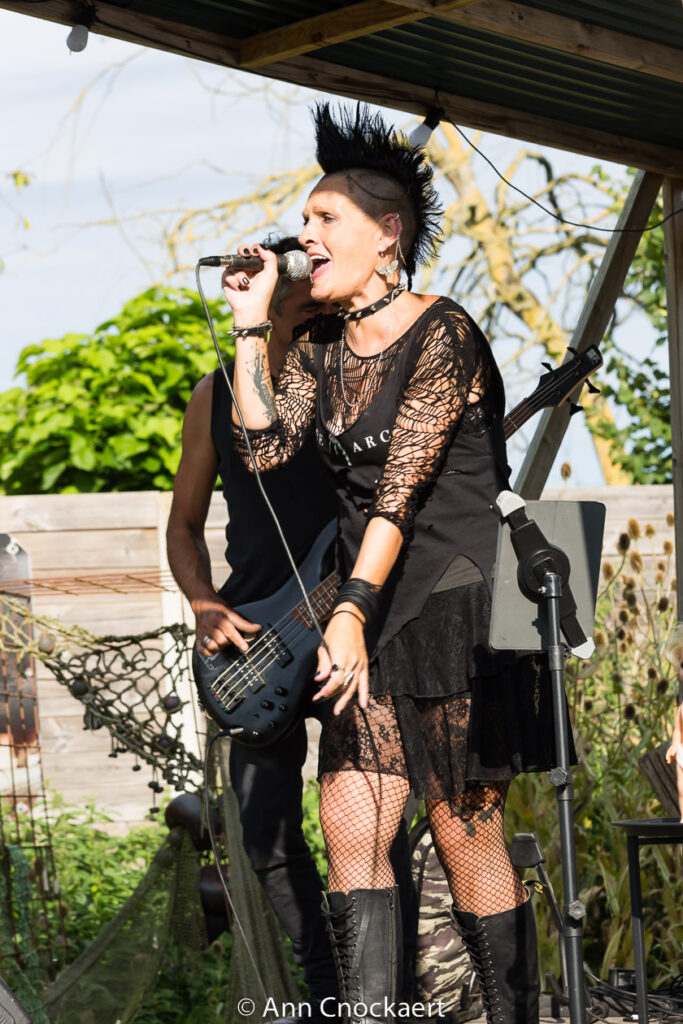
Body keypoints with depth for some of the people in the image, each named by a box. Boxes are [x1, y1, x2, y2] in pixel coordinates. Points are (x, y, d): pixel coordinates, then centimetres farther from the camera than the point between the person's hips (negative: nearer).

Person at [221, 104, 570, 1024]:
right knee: (349, 823, -3)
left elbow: (402, 487, -22)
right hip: (381, 612, 7)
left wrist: (354, 609, -31)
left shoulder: (442, 337, -13)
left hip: (462, 602, -7)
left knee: (464, 837, -3)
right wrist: (250, 324, 1)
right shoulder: (321, 350, 12)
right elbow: (265, 446, 0)